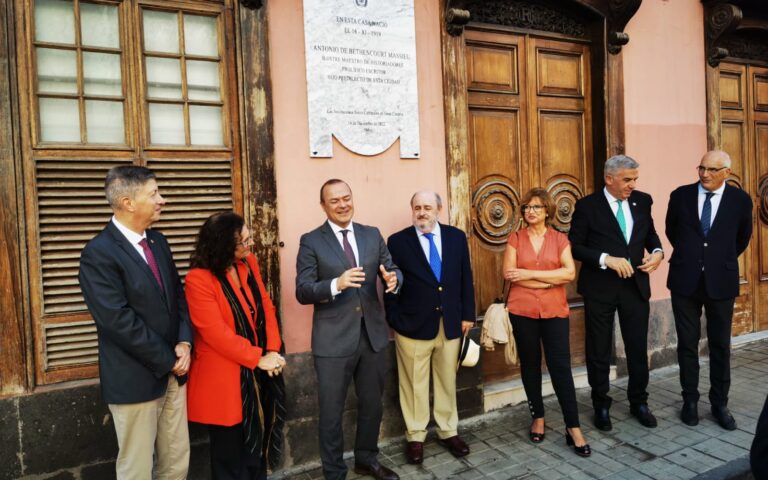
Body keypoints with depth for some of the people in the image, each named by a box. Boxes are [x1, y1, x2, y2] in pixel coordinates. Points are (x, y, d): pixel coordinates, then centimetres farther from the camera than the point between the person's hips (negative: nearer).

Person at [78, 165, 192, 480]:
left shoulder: (158, 241, 7)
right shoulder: (98, 253, -16)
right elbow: (119, 322, -21)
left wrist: (185, 342, -6)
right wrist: (169, 360, -14)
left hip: (173, 371, 7)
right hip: (136, 379, -6)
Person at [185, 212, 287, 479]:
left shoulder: (249, 264, 1)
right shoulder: (198, 279, -19)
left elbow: (266, 307, 2)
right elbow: (216, 333, -22)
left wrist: (273, 350, -10)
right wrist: (258, 358, -19)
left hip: (257, 373, 6)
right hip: (225, 378, -6)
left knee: (257, 442, 20)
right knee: (230, 451, 12)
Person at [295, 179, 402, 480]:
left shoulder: (372, 235, 6)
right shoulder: (311, 241, -6)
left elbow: (392, 270, 3)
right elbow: (302, 292, -13)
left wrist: (393, 279, -21)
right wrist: (336, 284, -31)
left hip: (373, 335, 4)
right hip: (334, 340, -4)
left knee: (372, 405, 21)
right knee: (332, 412, 11)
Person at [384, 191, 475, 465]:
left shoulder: (457, 237, 4)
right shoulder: (397, 241, -5)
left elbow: (465, 278, 7)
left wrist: (467, 314, 4)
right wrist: (395, 322, -8)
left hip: (451, 324, 3)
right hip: (413, 326, -2)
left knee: (447, 382, 16)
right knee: (414, 384, 9)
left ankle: (448, 432, 34)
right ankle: (415, 437, 26)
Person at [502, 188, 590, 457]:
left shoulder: (560, 239, 4)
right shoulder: (515, 238, 3)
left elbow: (569, 273, -9)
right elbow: (509, 273, -9)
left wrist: (529, 274, -14)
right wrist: (550, 279, -11)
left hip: (554, 311, 0)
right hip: (522, 311, 1)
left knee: (561, 367, -1)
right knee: (530, 365, 11)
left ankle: (573, 428, 8)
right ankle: (538, 417, 27)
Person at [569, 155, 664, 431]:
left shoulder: (642, 201, 5)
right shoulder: (588, 206, -9)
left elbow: (650, 232, 17)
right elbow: (575, 246, -10)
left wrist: (657, 251, -4)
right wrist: (606, 259, -22)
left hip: (636, 285, 4)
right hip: (600, 288, -3)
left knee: (638, 347, 12)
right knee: (599, 351, 9)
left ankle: (639, 402, 33)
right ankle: (601, 406, 27)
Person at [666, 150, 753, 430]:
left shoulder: (741, 201, -2)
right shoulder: (681, 196, -1)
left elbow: (742, 239, 14)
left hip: (720, 282, 0)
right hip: (685, 281, 0)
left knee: (720, 346, 9)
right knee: (687, 344, 8)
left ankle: (719, 404, 23)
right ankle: (690, 401, 21)